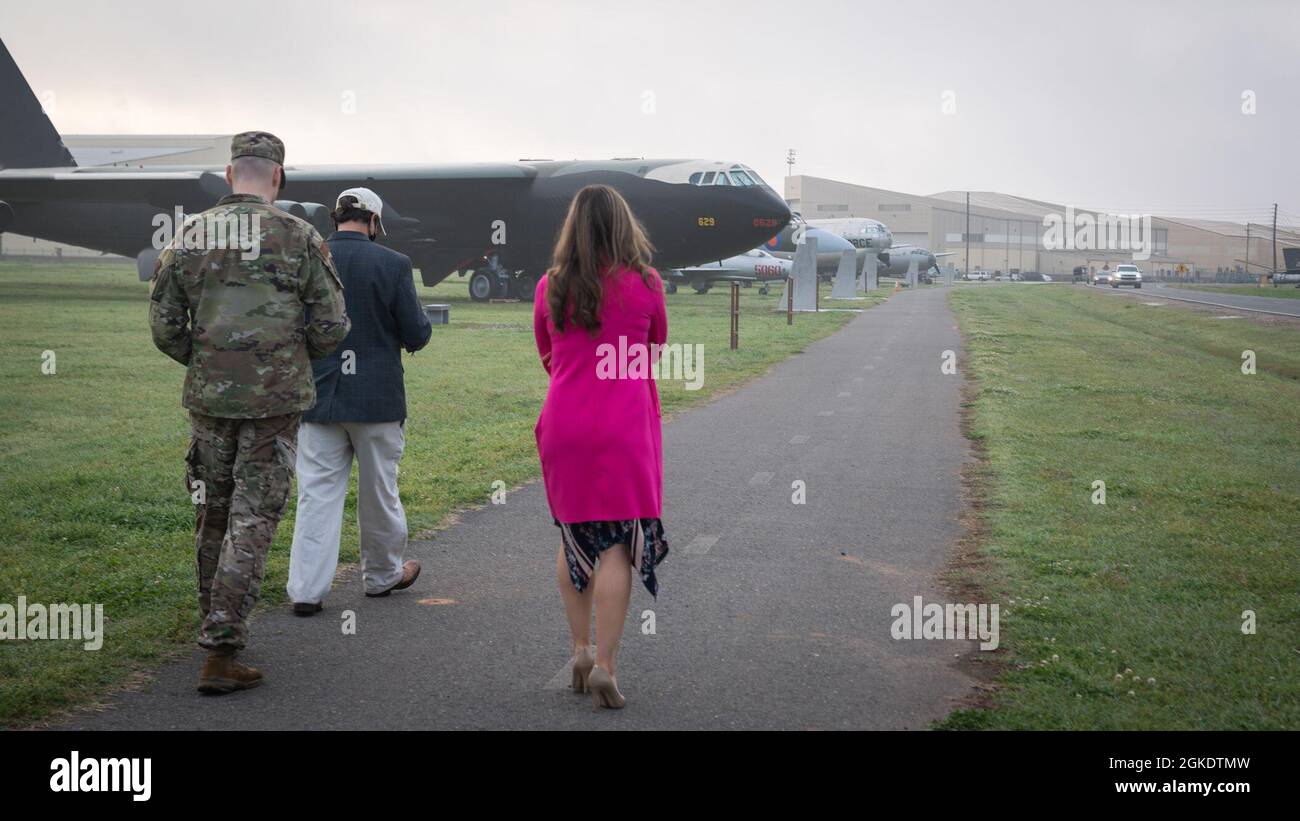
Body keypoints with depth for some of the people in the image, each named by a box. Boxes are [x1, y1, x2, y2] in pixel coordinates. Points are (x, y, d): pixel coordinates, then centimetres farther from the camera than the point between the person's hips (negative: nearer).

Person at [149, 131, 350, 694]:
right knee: (253, 520, 0)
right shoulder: (299, 237, -5)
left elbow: (164, 327, 4)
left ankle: (217, 624, 31)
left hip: (208, 396, 3)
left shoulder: (188, 237, 3)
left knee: (213, 513, 18)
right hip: (275, 400, -3)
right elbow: (331, 326, -5)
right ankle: (221, 654, -3)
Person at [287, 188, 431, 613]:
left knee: (317, 493, 6)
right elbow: (416, 335, -8)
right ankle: (383, 574, 31)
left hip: (318, 398, 2)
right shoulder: (392, 264, -10)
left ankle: (306, 589, 3)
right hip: (376, 398, -2)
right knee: (378, 492, 13)